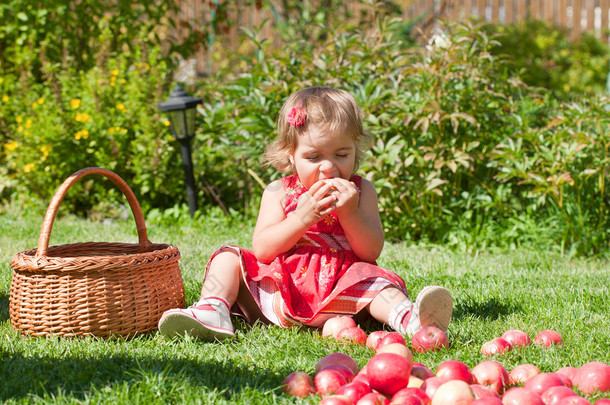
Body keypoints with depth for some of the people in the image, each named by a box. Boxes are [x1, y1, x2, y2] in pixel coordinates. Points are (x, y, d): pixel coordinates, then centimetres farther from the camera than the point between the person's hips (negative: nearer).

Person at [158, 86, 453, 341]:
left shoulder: (360, 191, 7)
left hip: (335, 298, -1)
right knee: (229, 257, -9)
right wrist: (301, 218, -20)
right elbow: (261, 250, -7)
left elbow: (372, 252, -2)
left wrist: (349, 214, -19)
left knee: (373, 280, -27)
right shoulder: (279, 192, 6)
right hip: (276, 294, 1)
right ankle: (212, 311, -35)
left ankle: (407, 318, -54)